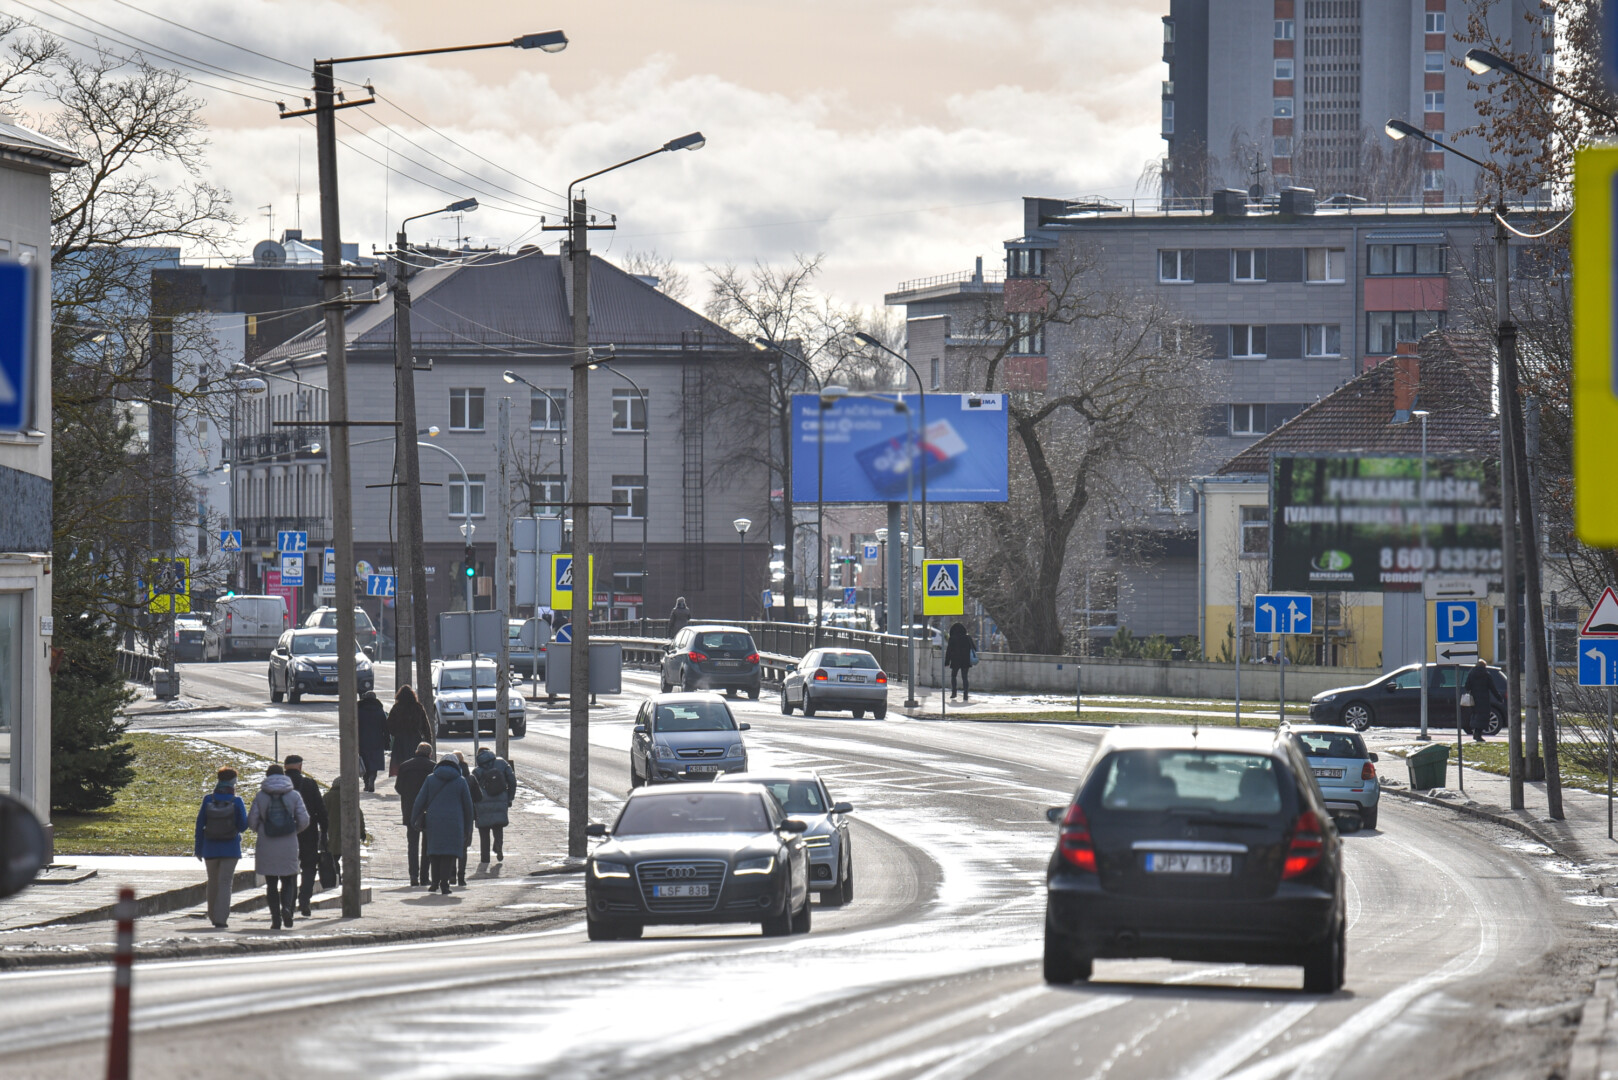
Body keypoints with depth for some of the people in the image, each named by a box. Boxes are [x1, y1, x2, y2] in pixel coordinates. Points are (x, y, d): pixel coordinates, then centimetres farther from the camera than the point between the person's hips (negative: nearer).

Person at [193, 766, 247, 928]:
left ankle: (213, 915, 27)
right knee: (225, 882, -1)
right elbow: (243, 825, -8)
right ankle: (221, 918, -10)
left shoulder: (208, 800, -4)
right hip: (230, 848, -2)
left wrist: (198, 848, 7)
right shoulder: (236, 802, -9)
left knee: (213, 882, 17)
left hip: (210, 848, 2)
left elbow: (200, 825, 0)